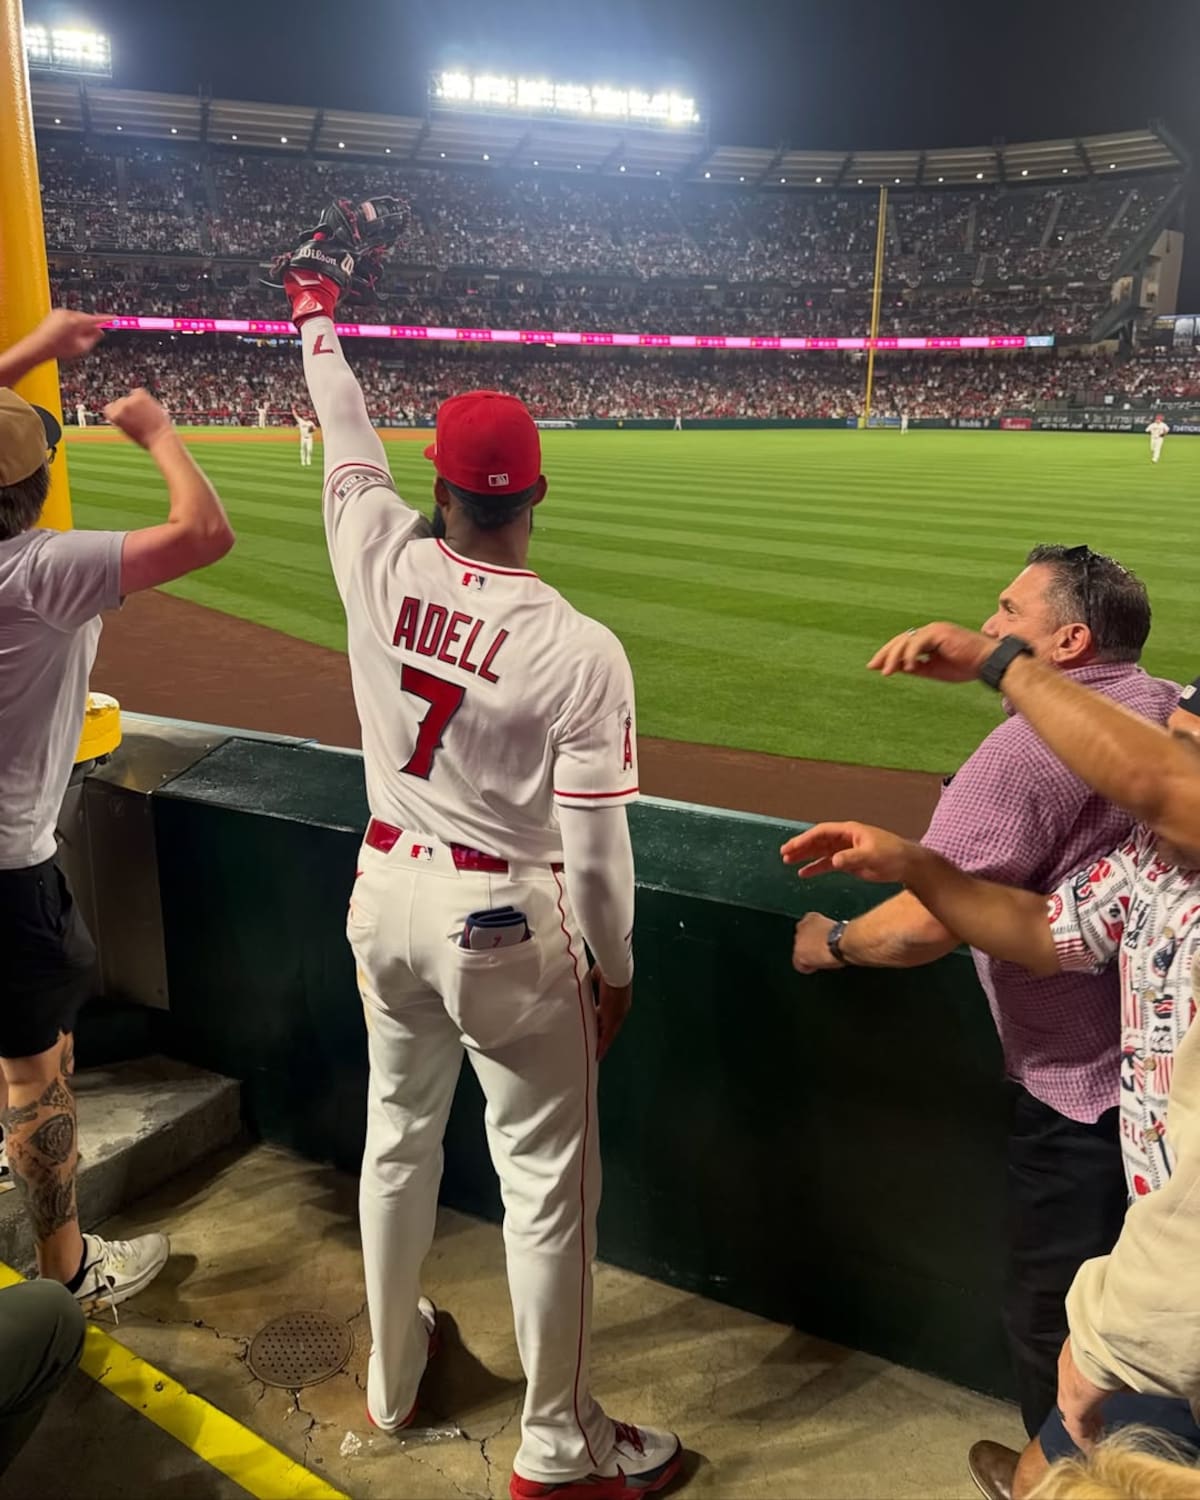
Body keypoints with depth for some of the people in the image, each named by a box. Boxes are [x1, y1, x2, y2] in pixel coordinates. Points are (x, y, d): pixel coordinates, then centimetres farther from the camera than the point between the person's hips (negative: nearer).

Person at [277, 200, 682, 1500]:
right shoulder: (581, 651, -22)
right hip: (505, 920, -5)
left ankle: (392, 1372, 46)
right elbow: (594, 846, -18)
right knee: (546, 1181, 11)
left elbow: (347, 446, 9)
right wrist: (614, 967, -1)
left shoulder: (380, 567, -10)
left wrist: (317, 300, 26)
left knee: (398, 1132, 24)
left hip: (385, 892, 6)